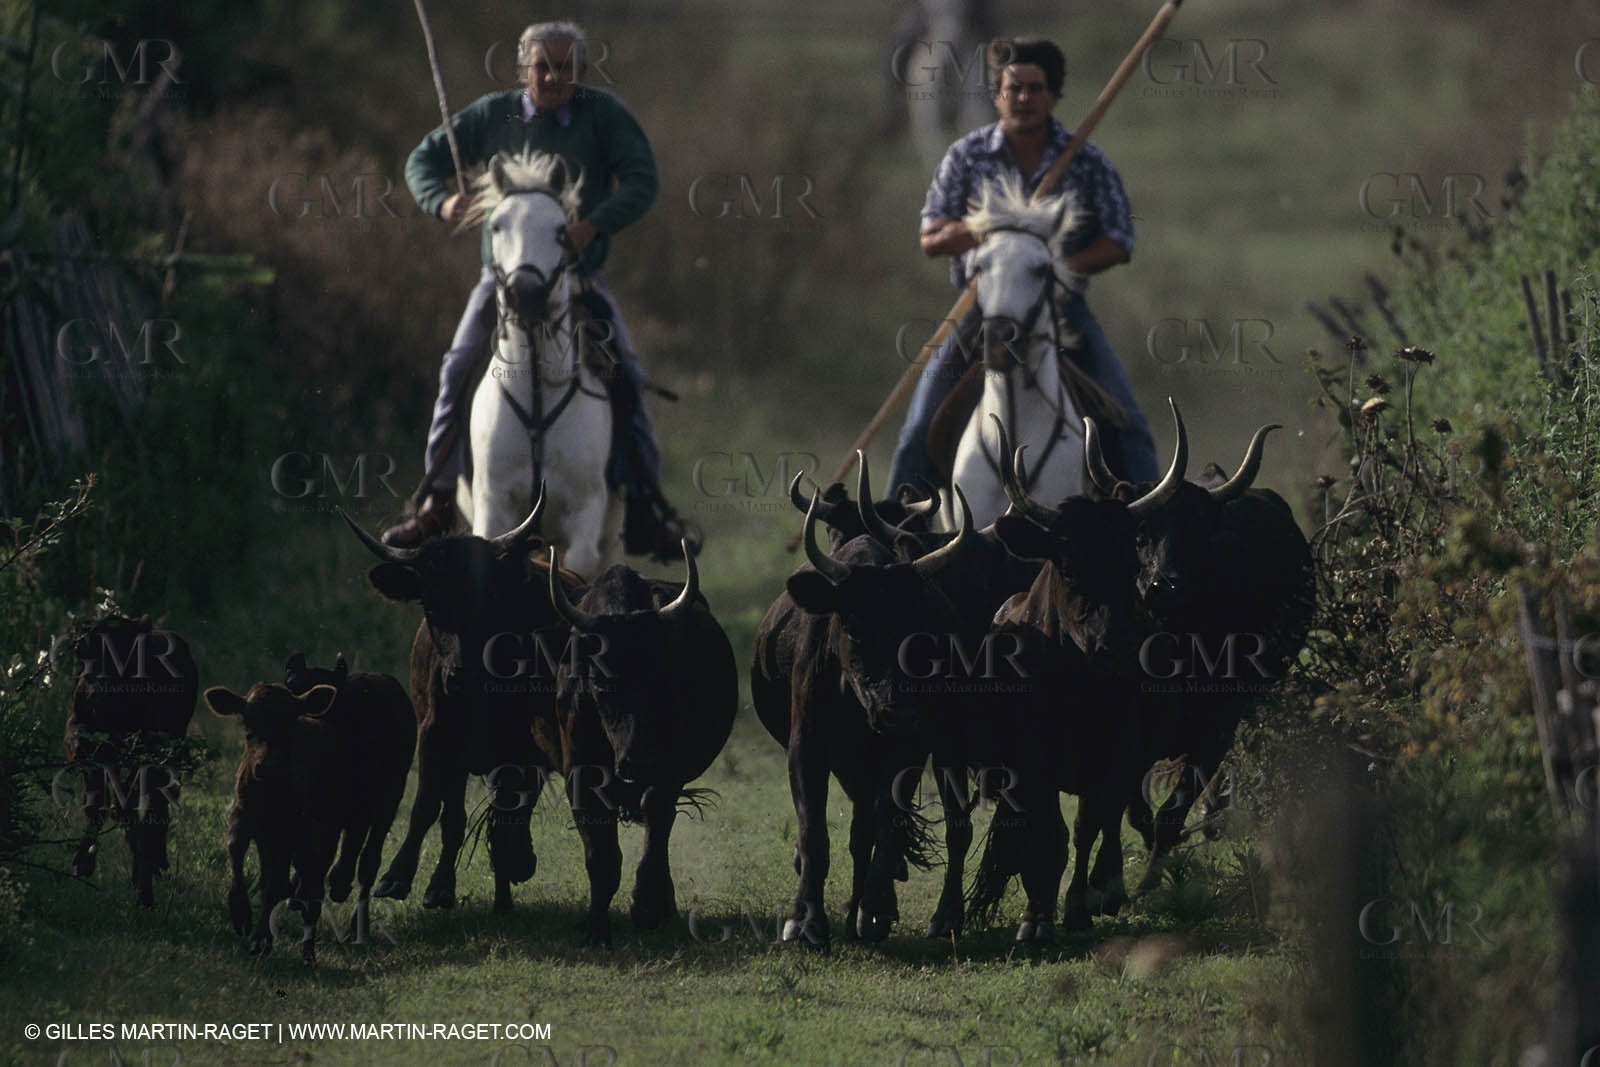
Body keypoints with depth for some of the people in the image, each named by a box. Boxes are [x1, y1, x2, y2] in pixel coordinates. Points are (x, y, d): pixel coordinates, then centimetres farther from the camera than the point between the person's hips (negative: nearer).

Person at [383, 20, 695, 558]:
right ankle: (436, 504, -4)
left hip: (580, 278, -1)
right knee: (459, 370, -14)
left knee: (624, 377, -13)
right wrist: (442, 200, -15)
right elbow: (425, 158, 7)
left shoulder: (603, 114, -4)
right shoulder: (493, 115, 0)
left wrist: (596, 223, -29)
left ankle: (644, 514, -6)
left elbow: (642, 180, -12)